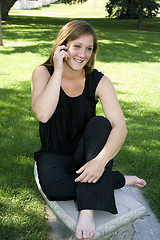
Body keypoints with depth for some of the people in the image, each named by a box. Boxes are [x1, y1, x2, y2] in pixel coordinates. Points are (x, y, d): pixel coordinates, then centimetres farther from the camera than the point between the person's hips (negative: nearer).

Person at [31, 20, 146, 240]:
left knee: (100, 123, -31)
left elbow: (120, 127, -22)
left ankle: (88, 210, -32)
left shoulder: (99, 81, -9)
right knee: (53, 184, -34)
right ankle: (119, 180, -12)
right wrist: (58, 71, -26)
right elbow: (43, 114, -27)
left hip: (86, 153, 1)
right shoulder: (43, 73, -8)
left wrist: (101, 160, -39)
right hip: (55, 154, 0)